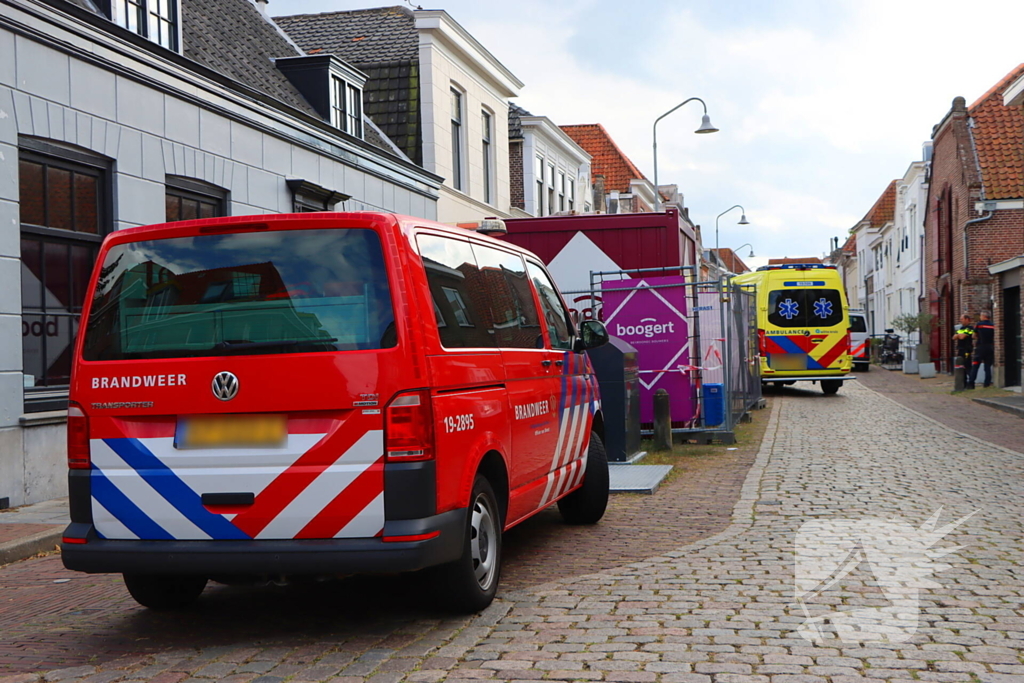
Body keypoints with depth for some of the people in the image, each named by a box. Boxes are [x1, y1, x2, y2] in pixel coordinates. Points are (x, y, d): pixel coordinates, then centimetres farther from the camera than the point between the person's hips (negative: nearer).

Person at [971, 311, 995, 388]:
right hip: (990, 348, 3)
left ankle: (971, 383, -6)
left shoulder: (979, 324, -3)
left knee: (975, 365, -1)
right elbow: (994, 338, 7)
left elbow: (974, 336, 7)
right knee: (988, 366, 9)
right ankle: (987, 383, 7)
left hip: (980, 347, -3)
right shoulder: (993, 325, 4)